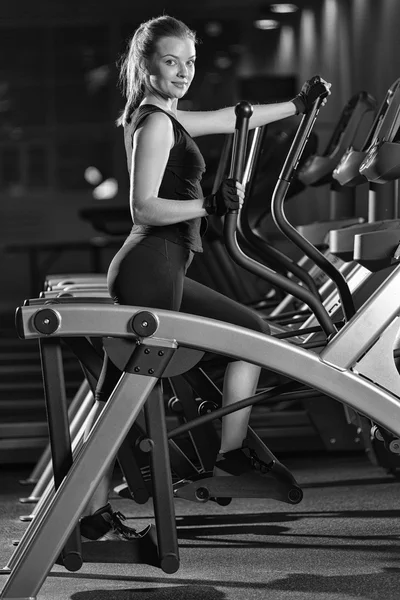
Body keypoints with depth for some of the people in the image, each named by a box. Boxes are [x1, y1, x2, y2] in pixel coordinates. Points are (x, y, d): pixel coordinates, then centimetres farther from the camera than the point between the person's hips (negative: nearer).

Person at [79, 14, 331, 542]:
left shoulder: (157, 117, 19)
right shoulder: (156, 122, -10)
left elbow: (233, 119, 29)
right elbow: (144, 207, -17)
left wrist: (297, 105, 35)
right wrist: (209, 206, -24)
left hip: (147, 271, 9)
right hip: (153, 269, -9)